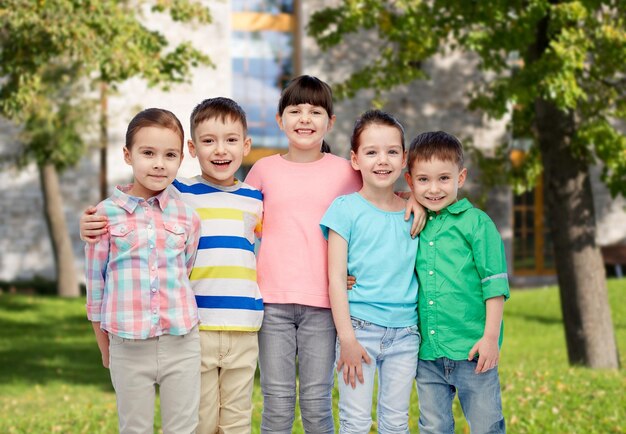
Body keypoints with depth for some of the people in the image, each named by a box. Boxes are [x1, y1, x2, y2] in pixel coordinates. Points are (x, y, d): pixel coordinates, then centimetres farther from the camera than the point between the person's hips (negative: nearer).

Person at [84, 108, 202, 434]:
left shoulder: (186, 217, 1)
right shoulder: (106, 214, -4)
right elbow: (95, 283, 2)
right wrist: (105, 349, 6)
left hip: (181, 344, 1)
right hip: (128, 346, -1)